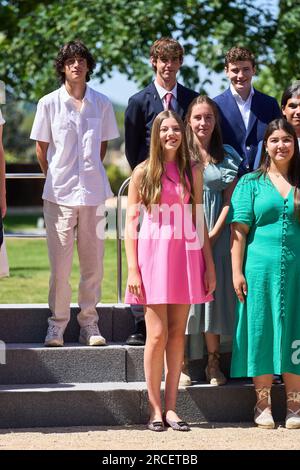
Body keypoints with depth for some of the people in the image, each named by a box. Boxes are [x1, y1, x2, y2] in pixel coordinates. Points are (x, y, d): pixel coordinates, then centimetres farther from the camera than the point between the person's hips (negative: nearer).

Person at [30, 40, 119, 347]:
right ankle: (57, 324, 8)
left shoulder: (101, 104, 5)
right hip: (59, 193, -2)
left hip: (93, 193, 2)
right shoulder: (49, 103, 1)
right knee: (59, 263, -1)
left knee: (93, 263, 4)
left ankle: (89, 324, 13)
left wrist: (91, 172, 12)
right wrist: (55, 178, 10)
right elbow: (41, 147, 9)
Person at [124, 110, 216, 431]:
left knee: (177, 333, 4)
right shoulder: (144, 172, 2)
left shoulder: (192, 172, 10)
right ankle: (154, 408, 2)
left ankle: (170, 407, 9)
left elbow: (198, 221, 12)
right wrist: (132, 269, -8)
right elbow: (130, 221, 0)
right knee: (157, 334, -6)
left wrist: (209, 265, 6)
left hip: (186, 253, 3)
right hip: (153, 251, -3)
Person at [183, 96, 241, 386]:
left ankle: (213, 364, 7)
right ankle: (180, 364, -1)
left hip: (216, 234, 2)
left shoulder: (228, 157, 8)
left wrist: (213, 234, -7)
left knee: (214, 291, 1)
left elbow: (230, 199, 5)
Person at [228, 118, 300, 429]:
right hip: (261, 268, -1)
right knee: (262, 330, 2)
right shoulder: (251, 183, 6)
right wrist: (237, 272, -6)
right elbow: (239, 231, 2)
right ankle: (263, 404, 10)